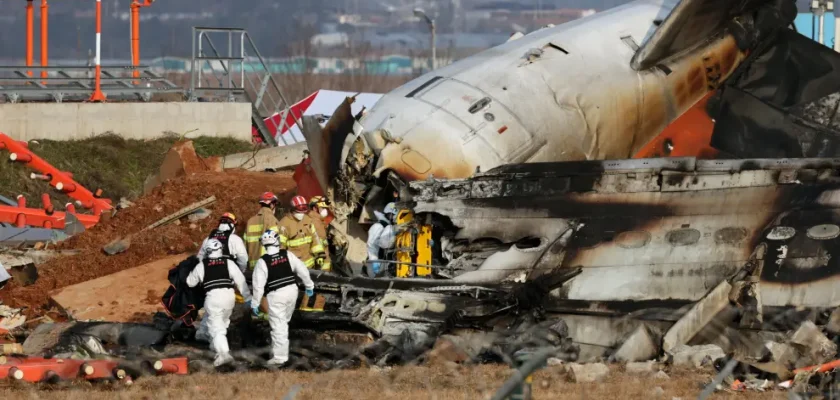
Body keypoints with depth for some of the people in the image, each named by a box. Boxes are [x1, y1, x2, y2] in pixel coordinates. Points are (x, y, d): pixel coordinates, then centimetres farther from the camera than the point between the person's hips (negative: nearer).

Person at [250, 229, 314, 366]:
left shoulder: (262, 262, -13)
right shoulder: (287, 255, -2)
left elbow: (258, 284, -11)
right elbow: (302, 270, 4)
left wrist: (255, 303, -2)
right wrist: (309, 286, 19)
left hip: (276, 295, -4)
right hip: (291, 291, 4)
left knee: (278, 326, -1)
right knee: (283, 322, 20)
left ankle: (279, 356, -2)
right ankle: (280, 351, 26)